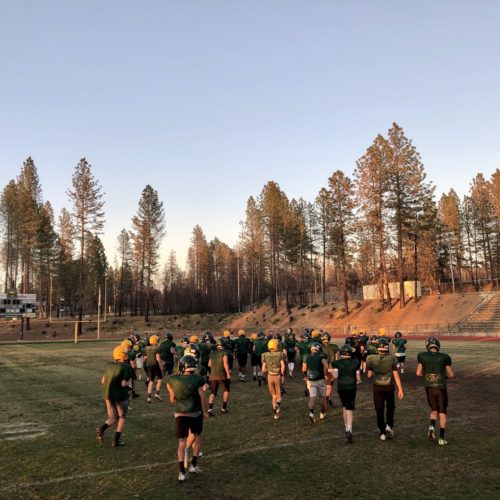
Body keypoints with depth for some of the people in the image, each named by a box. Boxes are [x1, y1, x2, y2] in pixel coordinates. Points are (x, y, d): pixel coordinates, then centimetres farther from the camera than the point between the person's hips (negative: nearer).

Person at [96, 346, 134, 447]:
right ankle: (116, 441, 14)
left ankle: (101, 428, -10)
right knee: (122, 417, 16)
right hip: (120, 396, -5)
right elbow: (124, 384, -18)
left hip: (108, 395, 5)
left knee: (113, 418, 18)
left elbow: (103, 381, 5)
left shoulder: (109, 365, 1)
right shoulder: (126, 367, -16)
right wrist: (129, 383, 2)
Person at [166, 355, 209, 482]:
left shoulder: (172, 380, -6)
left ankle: (182, 472, 5)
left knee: (182, 442, 9)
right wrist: (205, 412, 6)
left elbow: (172, 400, 2)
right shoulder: (197, 380, -12)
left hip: (180, 414, 1)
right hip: (195, 413, -1)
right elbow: (202, 398, -8)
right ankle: (194, 465, 23)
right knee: (197, 437, 22)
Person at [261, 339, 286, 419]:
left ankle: (276, 413, 9)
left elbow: (263, 369, 0)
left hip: (270, 376, 2)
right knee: (278, 394, 14)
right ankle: (278, 404, -18)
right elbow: (282, 366, -15)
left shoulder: (265, 355, 0)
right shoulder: (280, 354, -5)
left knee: (273, 395, 17)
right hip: (277, 376, -2)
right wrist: (282, 375, -4)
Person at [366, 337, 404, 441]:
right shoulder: (392, 358, -11)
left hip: (377, 387, 0)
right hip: (389, 387, 0)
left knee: (379, 410, 10)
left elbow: (369, 375, -4)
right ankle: (389, 426, 13)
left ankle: (383, 433, 15)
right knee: (390, 407, 25)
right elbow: (396, 375, -10)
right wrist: (400, 389, -5)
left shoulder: (371, 358, -11)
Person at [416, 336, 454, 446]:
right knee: (442, 412, 13)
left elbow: (418, 373, 0)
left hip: (429, 387, 1)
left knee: (434, 410, 20)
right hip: (441, 387, -1)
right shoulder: (444, 357, -5)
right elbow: (451, 375, 0)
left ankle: (432, 426, -9)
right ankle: (441, 438, 12)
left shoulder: (422, 356, -2)